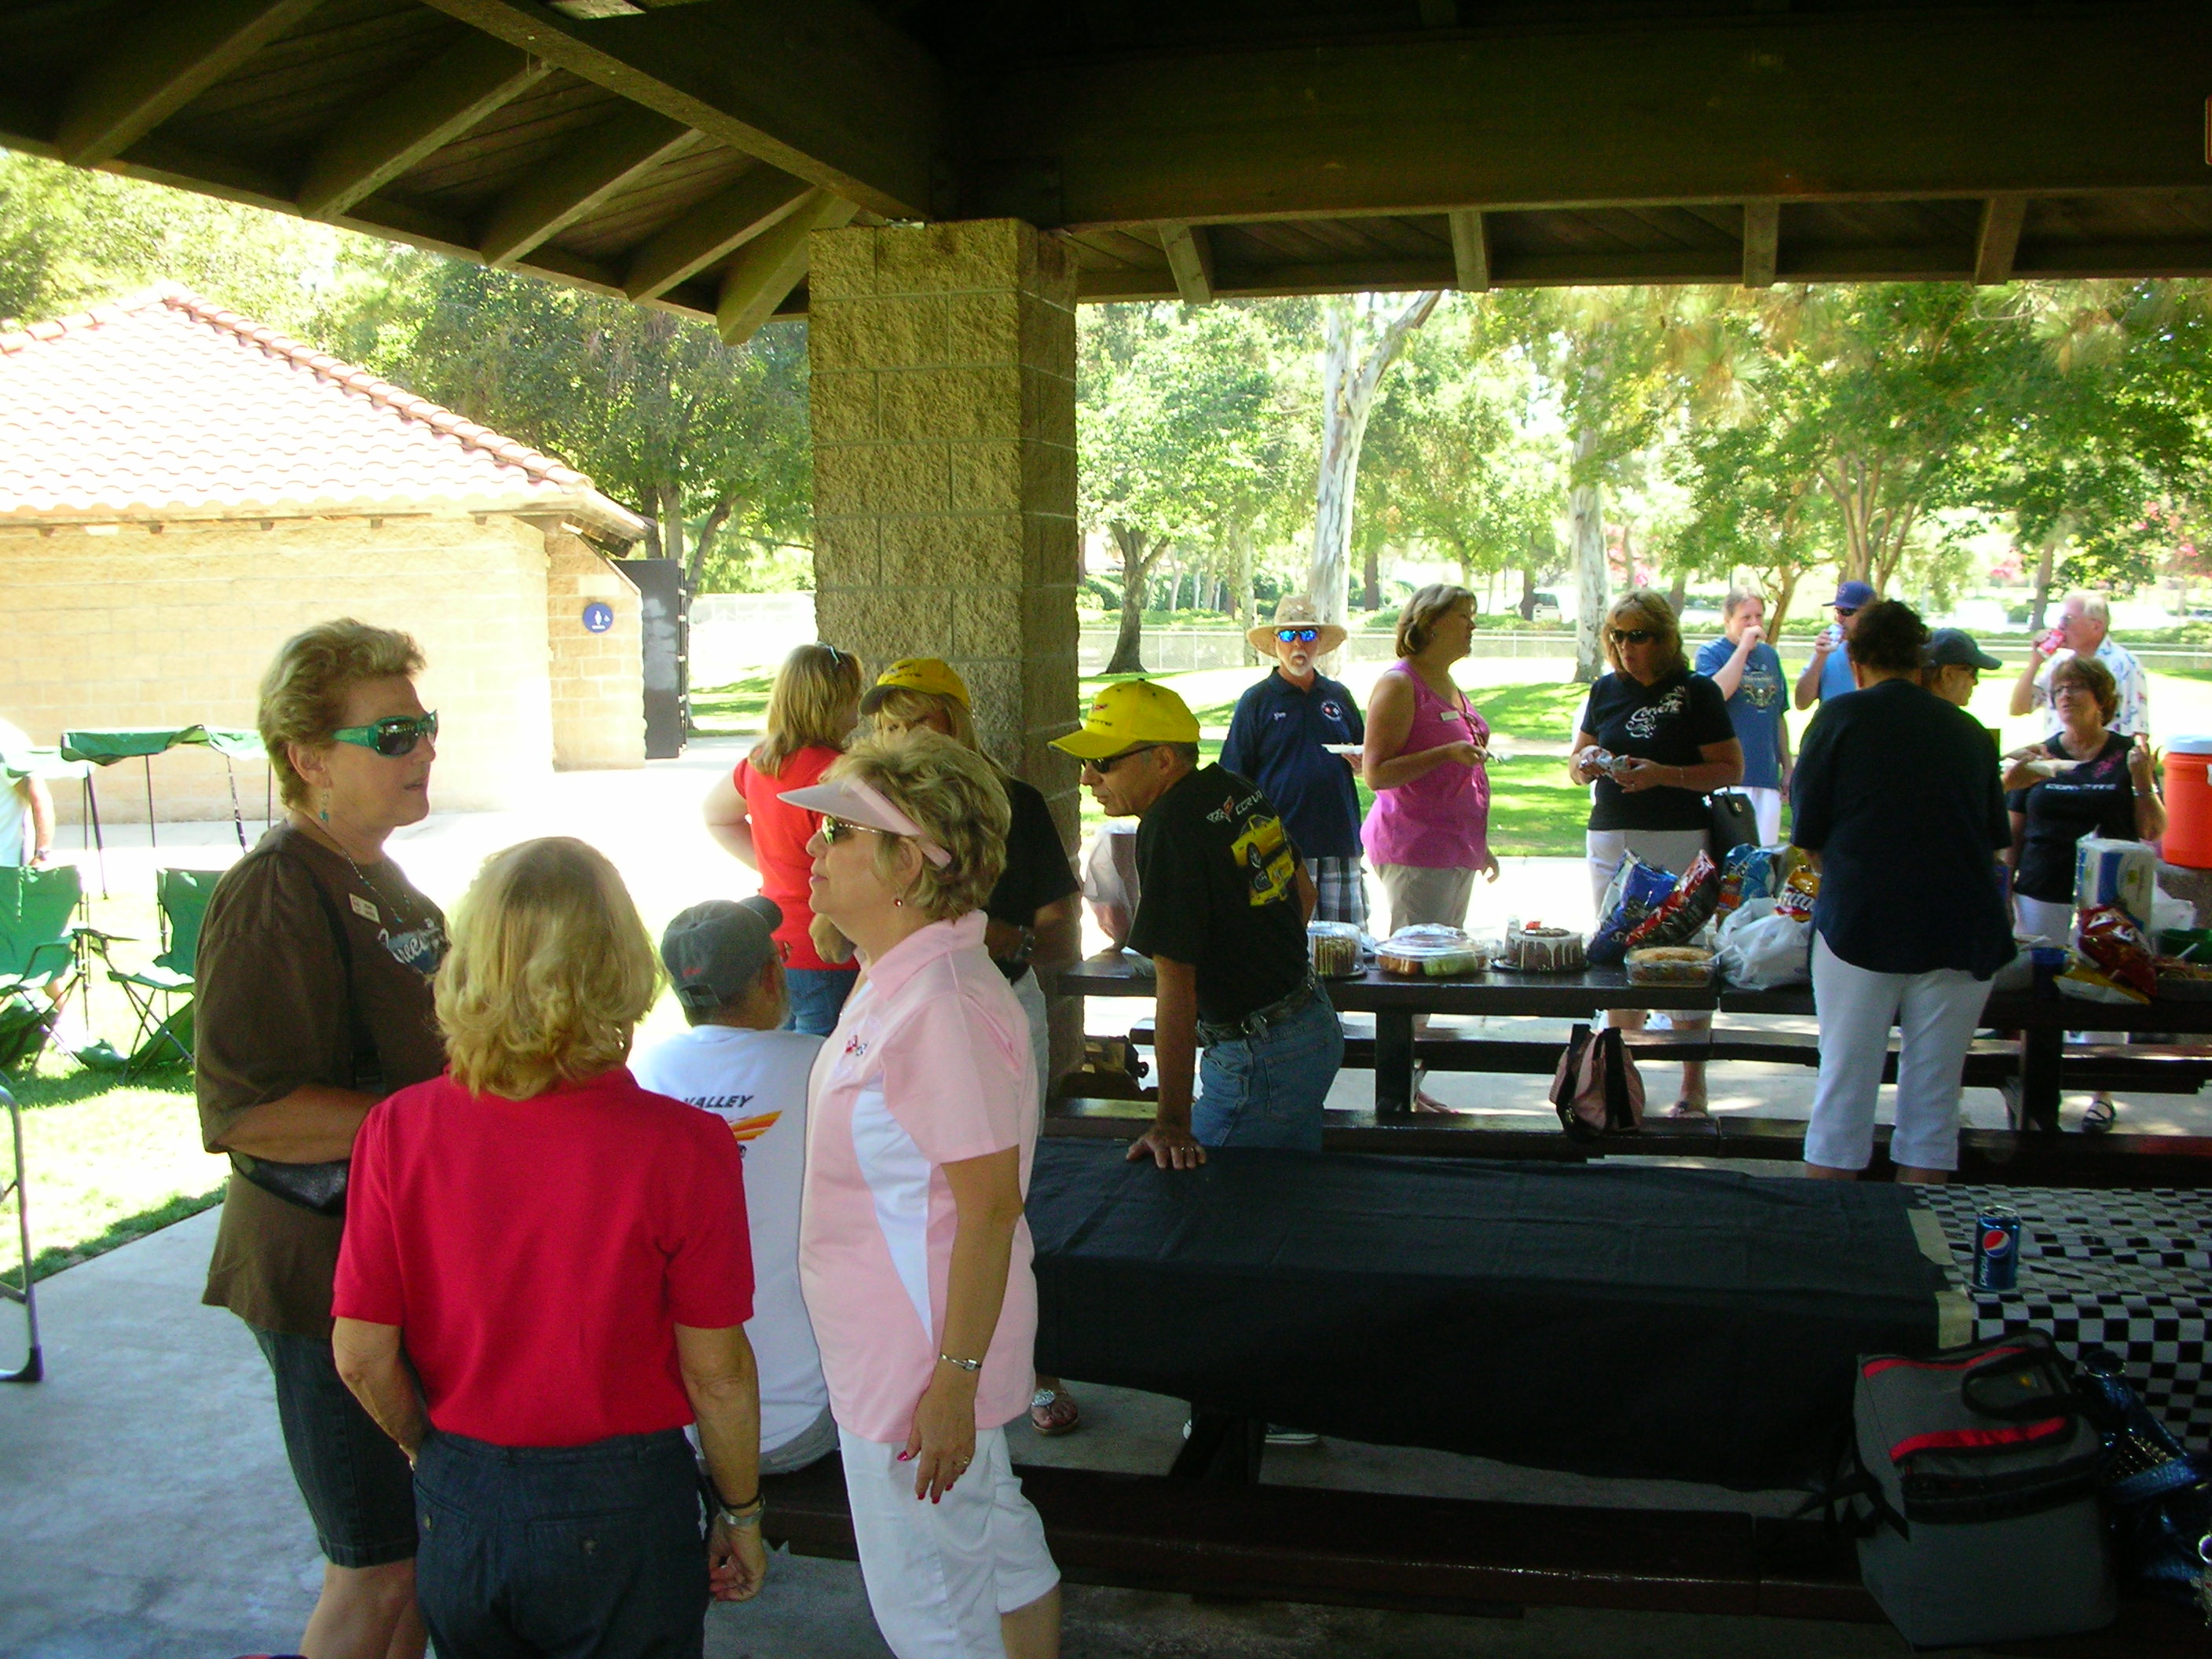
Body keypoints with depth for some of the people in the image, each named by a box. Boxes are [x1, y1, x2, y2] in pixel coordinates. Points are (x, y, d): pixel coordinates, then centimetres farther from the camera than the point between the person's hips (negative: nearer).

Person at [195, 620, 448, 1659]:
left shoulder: (379, 878, 13)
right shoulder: (277, 893, -19)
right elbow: (246, 1111, -27)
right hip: (333, 1272, -9)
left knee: (429, 1540, 20)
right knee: (378, 1571, 1)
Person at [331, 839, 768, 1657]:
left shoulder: (398, 1131, -13)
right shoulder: (680, 1146, -20)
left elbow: (362, 1356, -6)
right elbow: (715, 1372, -14)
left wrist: (438, 1456, 13)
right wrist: (740, 1512, 3)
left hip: (460, 1504, 3)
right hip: (621, 1508, -2)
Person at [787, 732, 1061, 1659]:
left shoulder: (943, 1005, -27)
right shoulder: (896, 980, 6)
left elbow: (990, 1207, -26)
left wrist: (954, 1381, -24)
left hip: (921, 1362, -9)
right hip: (889, 1345, 10)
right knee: (997, 1546, 24)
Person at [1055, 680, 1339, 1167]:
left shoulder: (1169, 830, -23)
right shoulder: (1237, 790, 4)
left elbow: (1176, 984, -27)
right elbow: (1304, 893, 20)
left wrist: (1172, 1124, -26)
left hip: (1261, 1062, -10)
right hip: (1317, 1028, 10)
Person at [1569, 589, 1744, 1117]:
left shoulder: (1697, 692, -3)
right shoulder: (1606, 690, 11)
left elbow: (1730, 771, -6)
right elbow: (1577, 766, 19)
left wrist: (1664, 774, -18)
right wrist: (1586, 761, -4)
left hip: (1679, 842, -4)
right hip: (1610, 840, 5)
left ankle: (1693, 1090, 7)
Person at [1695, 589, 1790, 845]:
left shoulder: (1769, 655, 17)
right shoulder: (1710, 653, -1)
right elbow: (1717, 693, -22)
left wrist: (1787, 768, 21)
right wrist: (1744, 647, -15)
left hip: (1767, 775, 6)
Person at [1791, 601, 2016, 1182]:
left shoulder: (1841, 717, 0)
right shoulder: (1967, 730, 9)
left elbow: (1808, 835, 1)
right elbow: (1996, 837, 19)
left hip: (1860, 922, -2)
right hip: (1961, 932, 2)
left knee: (1844, 1092, 6)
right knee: (1933, 1100, 9)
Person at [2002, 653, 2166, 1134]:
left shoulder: (2128, 755, 1)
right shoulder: (2040, 757, 5)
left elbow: (2154, 832, -1)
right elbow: (2014, 831, 9)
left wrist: (2143, 780, -15)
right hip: (2042, 895, 2)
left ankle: (2102, 1094, 14)